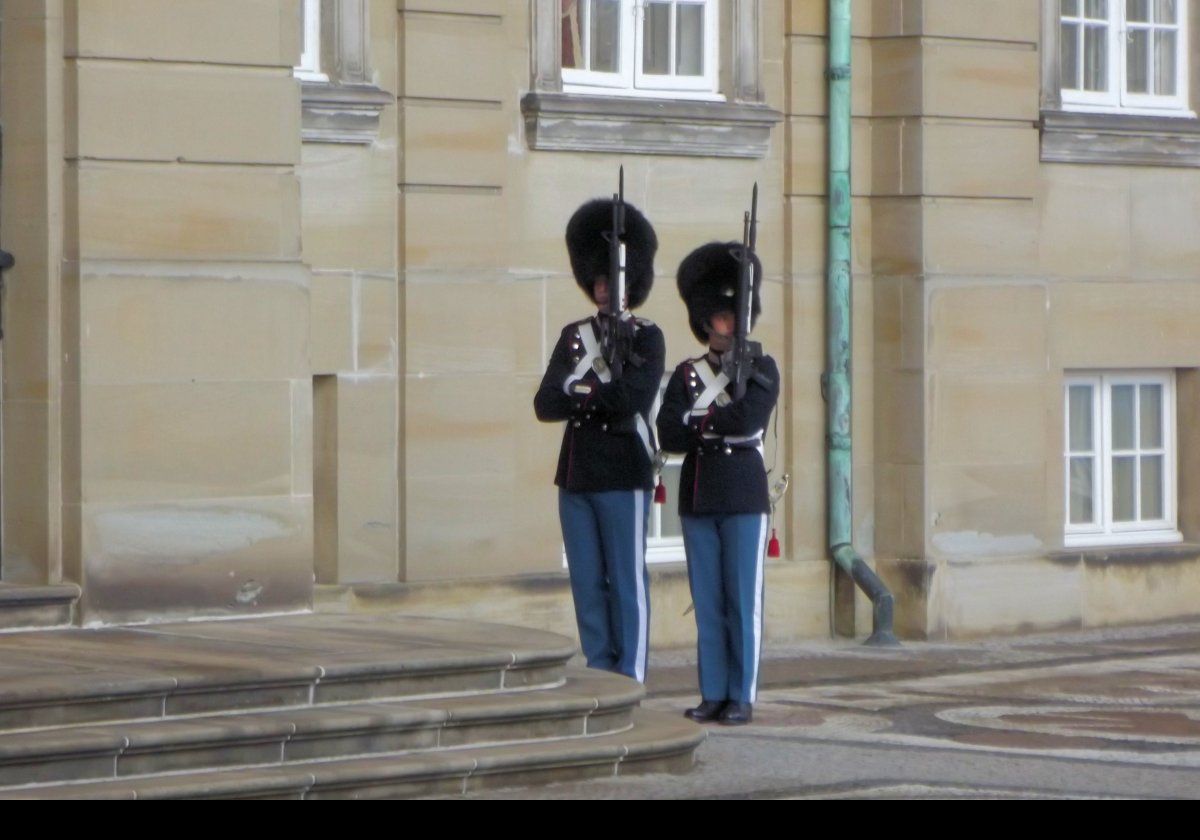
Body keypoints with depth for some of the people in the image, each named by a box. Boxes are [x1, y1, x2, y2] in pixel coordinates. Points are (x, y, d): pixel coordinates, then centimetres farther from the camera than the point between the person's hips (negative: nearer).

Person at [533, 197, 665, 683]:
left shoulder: (646, 337, -1)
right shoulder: (574, 336, 14)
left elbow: (632, 398, -17)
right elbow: (545, 405, 4)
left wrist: (580, 391, -6)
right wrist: (599, 397, -10)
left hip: (624, 474, -5)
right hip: (576, 474, 5)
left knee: (627, 582, -2)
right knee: (587, 582, 7)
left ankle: (631, 682, 1)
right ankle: (599, 676, 13)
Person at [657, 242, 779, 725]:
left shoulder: (762, 369, 2)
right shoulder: (687, 373, 11)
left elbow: (748, 419, -16)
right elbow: (668, 435, -1)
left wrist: (697, 418, -6)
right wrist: (719, 422, -13)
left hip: (744, 495, -4)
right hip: (698, 496, 4)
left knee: (743, 601, -2)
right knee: (707, 602, 5)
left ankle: (742, 698, 2)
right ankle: (713, 695, 9)